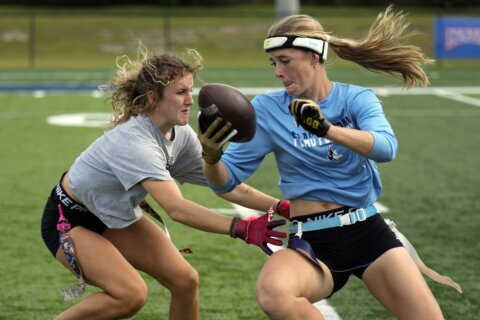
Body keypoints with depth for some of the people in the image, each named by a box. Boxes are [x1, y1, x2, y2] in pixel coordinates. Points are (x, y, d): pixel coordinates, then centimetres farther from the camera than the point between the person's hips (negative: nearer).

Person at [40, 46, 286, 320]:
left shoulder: (181, 135, -10)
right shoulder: (134, 142, -36)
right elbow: (176, 207, -46)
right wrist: (240, 228, -52)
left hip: (116, 216, 8)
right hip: (69, 221, -8)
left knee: (185, 280, -5)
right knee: (131, 295, -26)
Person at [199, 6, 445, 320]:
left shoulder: (356, 98, -1)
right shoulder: (267, 109, 0)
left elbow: (386, 147, -23)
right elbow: (226, 180, 0)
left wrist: (327, 129, -39)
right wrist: (211, 156, -23)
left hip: (368, 232, 1)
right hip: (312, 244, -1)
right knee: (273, 293, -34)